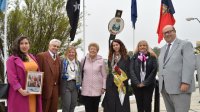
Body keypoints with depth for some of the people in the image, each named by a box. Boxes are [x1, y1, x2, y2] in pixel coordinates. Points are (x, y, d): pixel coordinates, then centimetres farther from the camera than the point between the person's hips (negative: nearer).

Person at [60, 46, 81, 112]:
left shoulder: (78, 63, 14)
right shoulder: (63, 62, -3)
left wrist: (79, 85, 8)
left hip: (75, 85, 5)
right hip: (66, 85, -5)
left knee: (73, 104, 8)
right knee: (66, 105, -8)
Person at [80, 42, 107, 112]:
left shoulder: (101, 60, -1)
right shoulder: (84, 60, 4)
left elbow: (104, 75, 2)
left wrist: (103, 87, -1)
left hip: (97, 90, -1)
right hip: (86, 90, 1)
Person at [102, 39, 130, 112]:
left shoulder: (126, 57, 2)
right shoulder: (110, 57, 10)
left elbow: (129, 71, -3)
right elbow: (109, 70, 9)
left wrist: (124, 81, -14)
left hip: (122, 83, -2)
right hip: (111, 84, 2)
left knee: (122, 105, -1)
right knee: (111, 104, 2)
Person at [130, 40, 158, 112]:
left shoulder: (152, 57, 3)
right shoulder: (134, 57, 8)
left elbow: (154, 70, -5)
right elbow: (131, 70, -1)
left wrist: (145, 82, -11)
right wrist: (137, 83, -12)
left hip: (148, 84, -1)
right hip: (136, 85, 2)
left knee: (147, 104, 0)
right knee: (139, 105, 6)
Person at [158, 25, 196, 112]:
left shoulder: (185, 44, -1)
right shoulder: (163, 49, 22)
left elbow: (189, 64, -12)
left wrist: (185, 83, -21)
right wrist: (161, 84, 15)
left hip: (180, 87, -7)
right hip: (164, 87, 7)